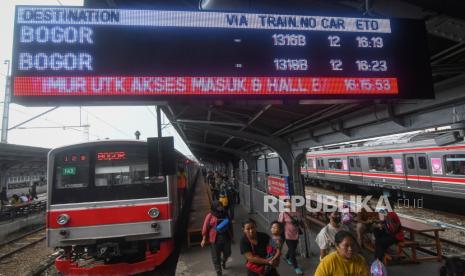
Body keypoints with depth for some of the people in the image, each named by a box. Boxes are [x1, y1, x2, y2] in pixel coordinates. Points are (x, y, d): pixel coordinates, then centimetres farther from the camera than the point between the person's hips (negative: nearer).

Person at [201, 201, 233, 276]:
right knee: (216, 256, 6)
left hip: (226, 238, 4)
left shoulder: (225, 214, 2)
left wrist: (231, 236, 16)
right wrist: (204, 239, -10)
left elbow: (230, 225, 12)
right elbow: (205, 227, -8)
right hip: (215, 239, -4)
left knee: (227, 253, 17)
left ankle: (223, 262, 50)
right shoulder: (210, 215, -10)